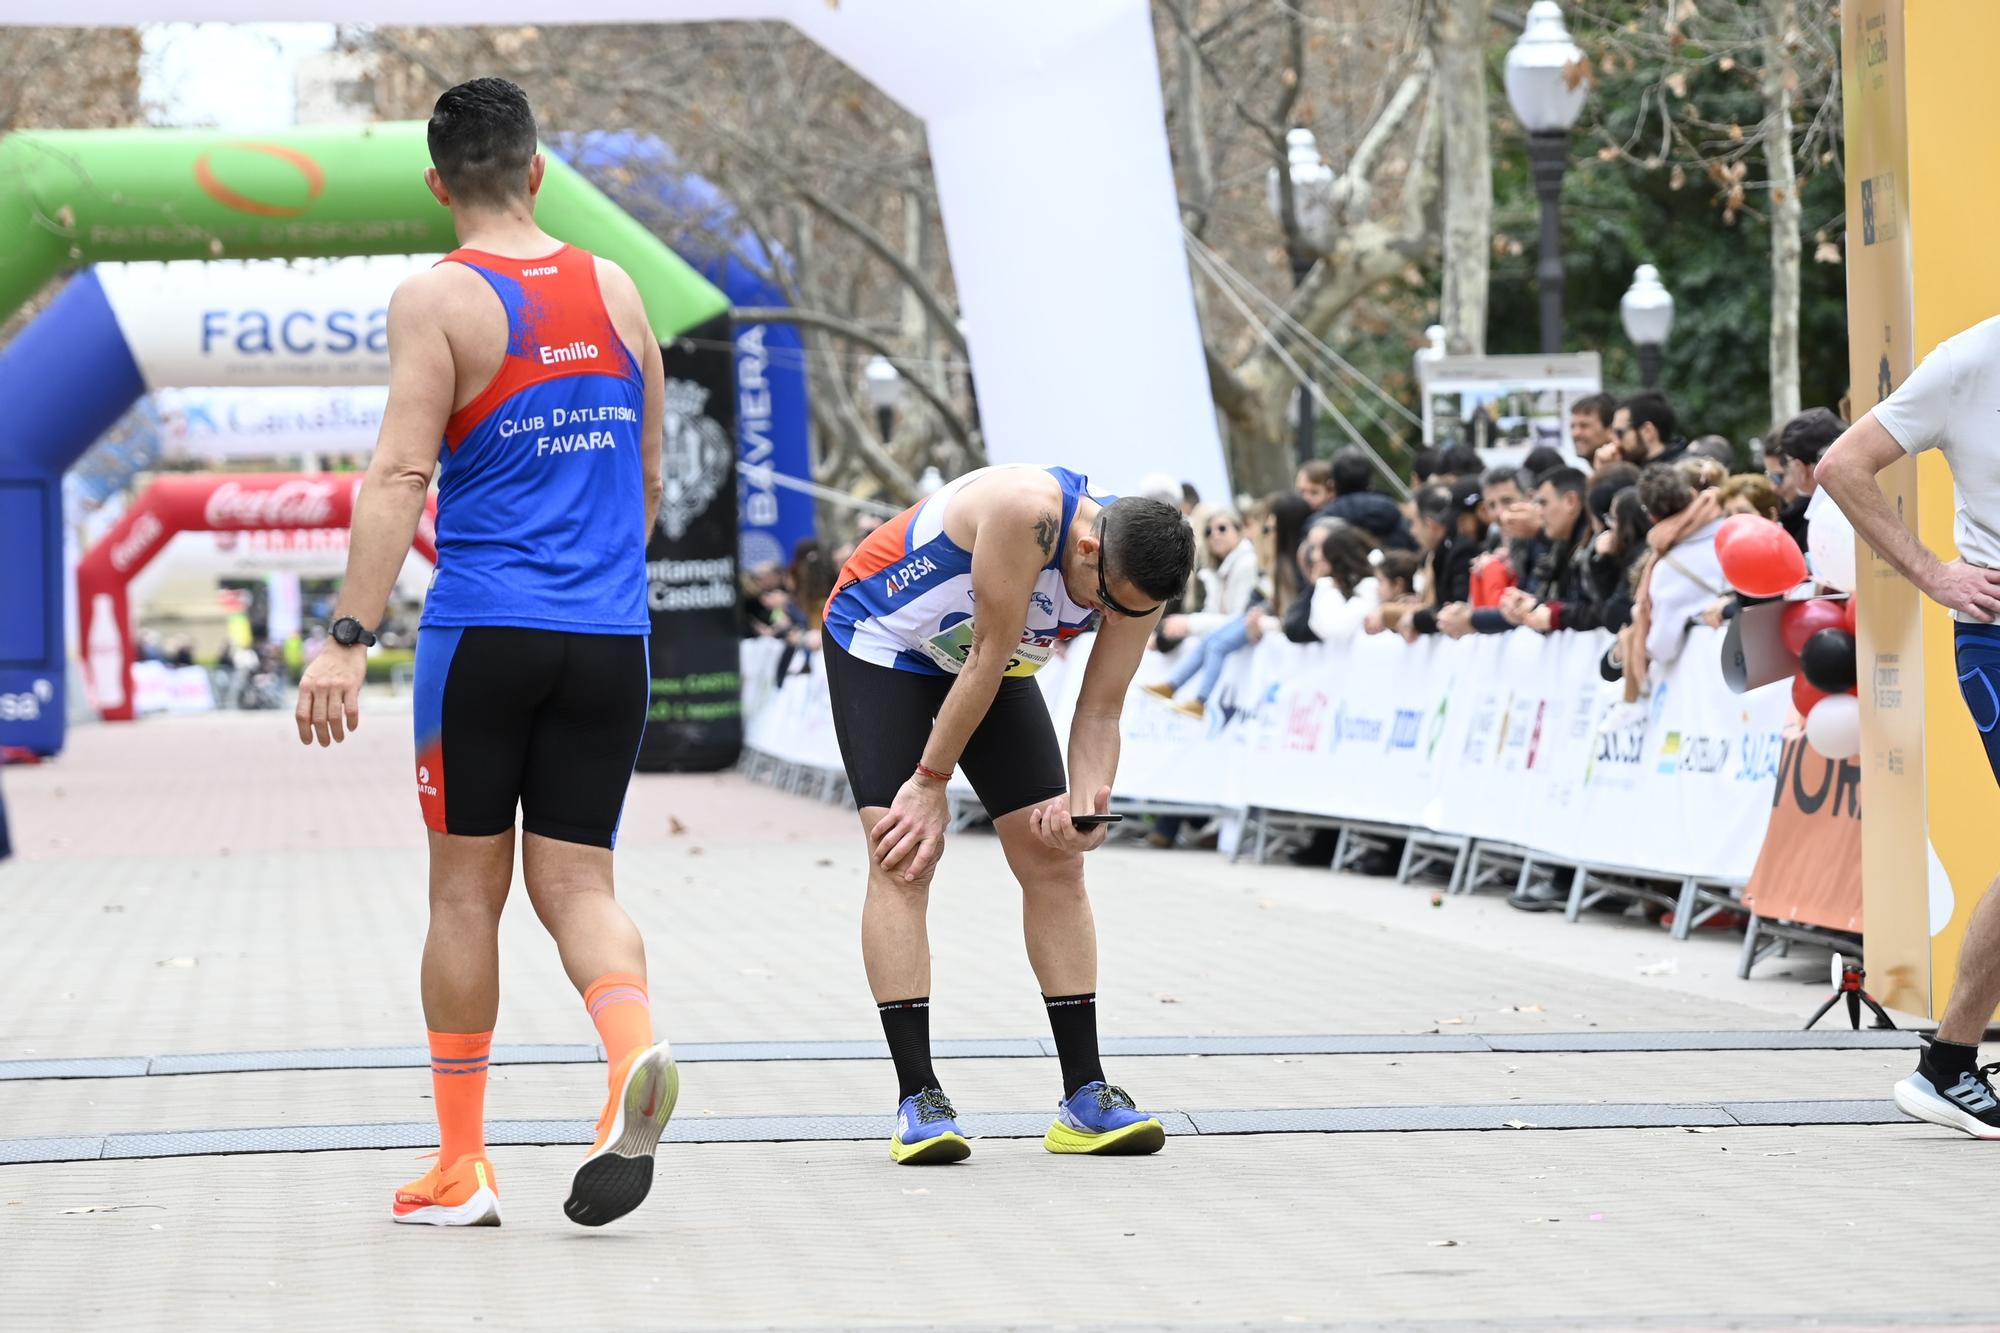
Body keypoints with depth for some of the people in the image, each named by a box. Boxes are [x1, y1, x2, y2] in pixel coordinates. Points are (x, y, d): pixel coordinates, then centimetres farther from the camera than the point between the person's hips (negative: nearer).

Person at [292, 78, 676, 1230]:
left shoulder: (438, 301, -5)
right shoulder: (617, 292, 11)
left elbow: (400, 475, -16)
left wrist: (350, 638, -19)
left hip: (486, 632, -3)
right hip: (609, 638, 3)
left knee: (469, 890, 8)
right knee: (577, 883, 6)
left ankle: (461, 1168, 13)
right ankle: (635, 1049, -26)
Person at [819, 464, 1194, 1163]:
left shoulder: (1135, 580, -18)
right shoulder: (1028, 511, -38)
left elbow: (1099, 713, -13)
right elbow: (987, 657, -32)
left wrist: (1085, 802, -32)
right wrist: (929, 785, -24)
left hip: (994, 660, 6)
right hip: (879, 640, -6)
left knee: (1054, 860, -3)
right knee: (903, 863, -18)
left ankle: (1084, 1095, 0)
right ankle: (918, 1100, -20)